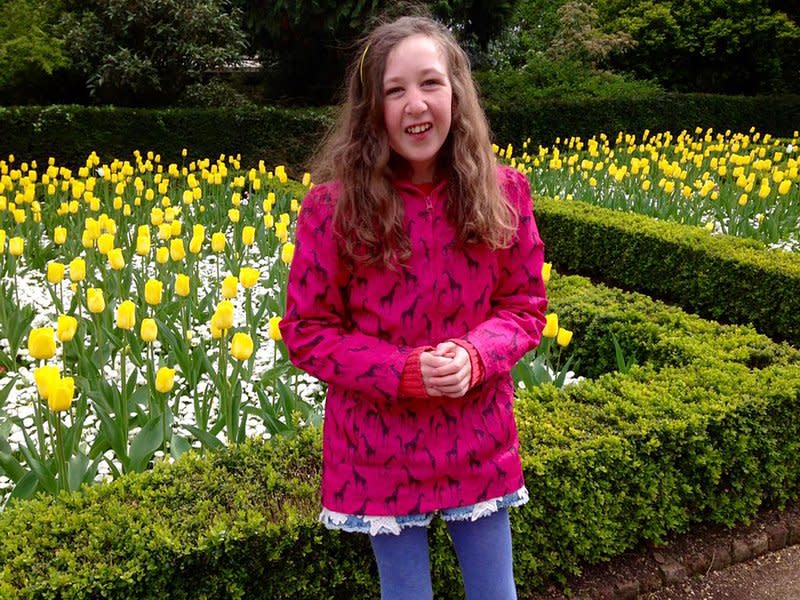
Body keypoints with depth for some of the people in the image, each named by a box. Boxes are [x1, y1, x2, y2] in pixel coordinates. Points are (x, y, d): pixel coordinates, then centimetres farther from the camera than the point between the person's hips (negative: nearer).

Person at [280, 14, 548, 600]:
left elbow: (526, 305, 1)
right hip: (380, 452, -2)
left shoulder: (503, 193, -8)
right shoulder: (335, 205, -15)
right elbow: (306, 331, -8)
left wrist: (475, 356, -20)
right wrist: (405, 372, -22)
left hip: (480, 443, 2)